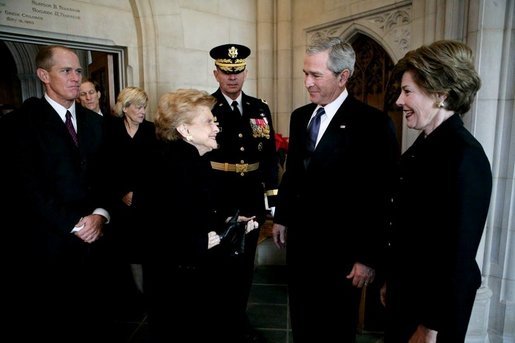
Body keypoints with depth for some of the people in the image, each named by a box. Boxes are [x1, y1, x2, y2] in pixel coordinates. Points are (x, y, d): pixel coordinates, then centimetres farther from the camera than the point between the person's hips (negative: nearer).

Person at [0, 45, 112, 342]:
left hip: (91, 240, 4)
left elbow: (105, 175, 7)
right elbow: (26, 187, -12)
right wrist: (73, 225, -15)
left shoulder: (94, 121, 10)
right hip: (46, 245, -3)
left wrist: (99, 214, -10)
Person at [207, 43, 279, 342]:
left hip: (251, 200, 4)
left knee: (245, 261, 17)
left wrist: (272, 195, 3)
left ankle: (238, 314, 40)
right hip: (216, 200, -3)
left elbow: (270, 155, 7)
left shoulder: (260, 108, 6)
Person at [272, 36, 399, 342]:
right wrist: (281, 218, 14)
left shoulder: (373, 123, -16)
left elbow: (381, 198, -16)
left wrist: (369, 257, -15)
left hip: (341, 249, -5)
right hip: (299, 240, 6)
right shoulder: (300, 116, 5)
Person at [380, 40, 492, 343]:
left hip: (436, 303, -7)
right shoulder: (426, 143, 2)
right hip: (408, 290, 7)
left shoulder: (463, 155, -23)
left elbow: (459, 253, -22)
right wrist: (393, 281, 13)